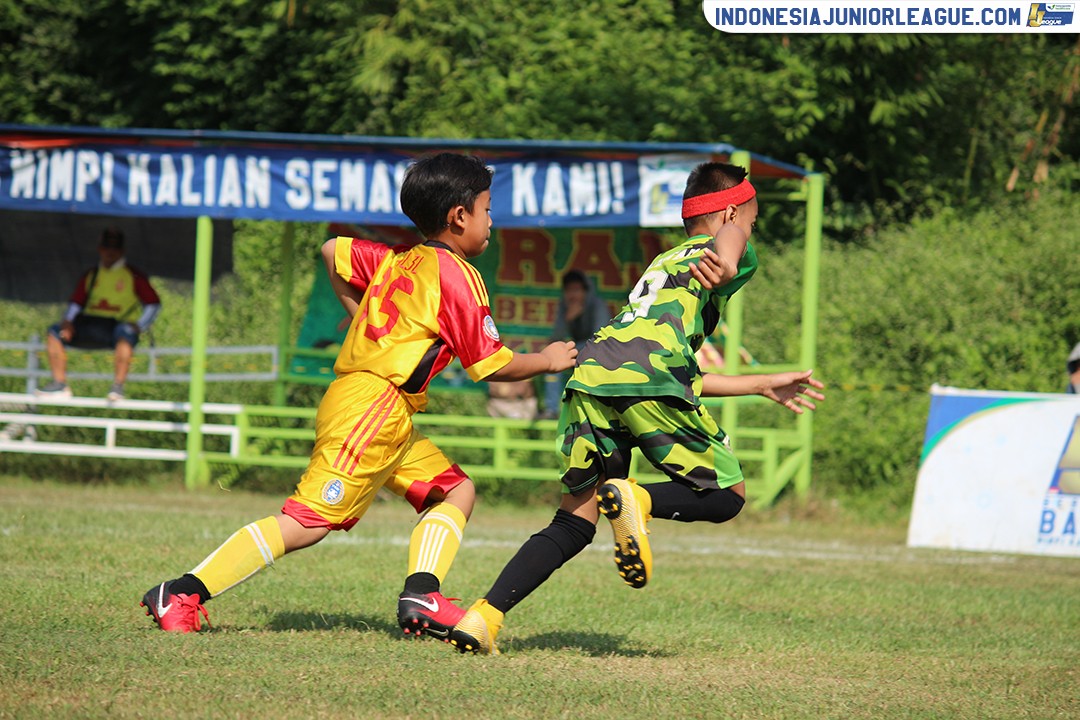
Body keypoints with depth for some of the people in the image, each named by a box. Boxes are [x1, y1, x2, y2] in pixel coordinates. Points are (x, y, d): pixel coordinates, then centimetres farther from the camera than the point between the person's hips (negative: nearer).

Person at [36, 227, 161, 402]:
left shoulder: (132, 276, 7)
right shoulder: (91, 276, 19)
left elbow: (153, 304, 2)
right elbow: (76, 302, 18)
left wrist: (139, 326, -13)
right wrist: (68, 320, -3)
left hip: (118, 323, -5)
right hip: (90, 324, 5)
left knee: (125, 334, -40)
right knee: (54, 332, -12)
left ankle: (118, 386, -43)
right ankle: (60, 384, -16)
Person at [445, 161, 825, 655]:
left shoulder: (661, 264, 40)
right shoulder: (713, 251, 21)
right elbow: (730, 235, -8)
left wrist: (764, 386, 52)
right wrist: (726, 264, -32)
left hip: (591, 371, 6)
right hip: (649, 377, -6)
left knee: (575, 523, 9)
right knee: (727, 495, 8)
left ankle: (484, 616, -9)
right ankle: (636, 501, -21)